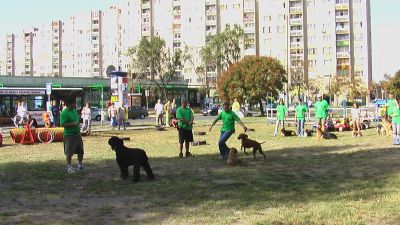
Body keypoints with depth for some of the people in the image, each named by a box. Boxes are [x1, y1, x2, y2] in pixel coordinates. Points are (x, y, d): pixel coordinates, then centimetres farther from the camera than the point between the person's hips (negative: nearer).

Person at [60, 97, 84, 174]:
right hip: (69, 135, -8)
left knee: (80, 151, 14)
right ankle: (69, 167, 7)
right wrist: (73, 123, -26)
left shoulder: (74, 110, 11)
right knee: (69, 152, -3)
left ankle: (80, 164, 31)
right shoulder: (64, 113, -15)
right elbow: (62, 124, -22)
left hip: (77, 134, 8)